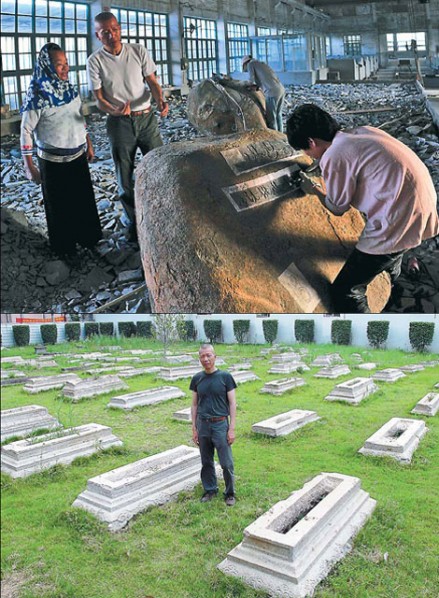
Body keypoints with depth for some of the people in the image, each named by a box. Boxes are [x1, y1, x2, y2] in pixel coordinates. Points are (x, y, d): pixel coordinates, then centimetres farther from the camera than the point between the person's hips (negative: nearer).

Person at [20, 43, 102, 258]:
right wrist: (29, 166, -15)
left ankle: (87, 237, 38)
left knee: (84, 199, 18)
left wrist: (88, 144, 16)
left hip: (78, 156, 6)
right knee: (59, 205, 10)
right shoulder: (38, 97, -18)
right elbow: (26, 131, -14)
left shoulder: (70, 89, 1)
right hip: (53, 161, -6)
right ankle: (64, 247, 28)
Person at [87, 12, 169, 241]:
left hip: (146, 117, 2)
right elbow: (99, 99, -6)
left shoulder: (138, 51, 1)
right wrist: (114, 110, -29)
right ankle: (134, 222, 19)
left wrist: (160, 100, -19)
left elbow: (152, 81, 4)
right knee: (125, 177, 5)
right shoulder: (95, 61, -5)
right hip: (119, 122, -1)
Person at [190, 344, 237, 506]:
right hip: (203, 425, 3)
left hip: (220, 424, -3)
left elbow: (232, 403, -4)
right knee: (206, 462, 13)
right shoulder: (197, 379, 5)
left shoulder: (225, 377, -5)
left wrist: (232, 428, -8)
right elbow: (194, 405, 10)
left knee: (226, 463, 0)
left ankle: (230, 493, 18)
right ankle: (210, 490, 30)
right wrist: (194, 428, 6)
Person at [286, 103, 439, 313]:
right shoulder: (362, 131, 10)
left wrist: (314, 191, 18)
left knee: (344, 292, -1)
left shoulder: (333, 157, -13)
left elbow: (337, 208, 0)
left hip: (399, 222, -9)